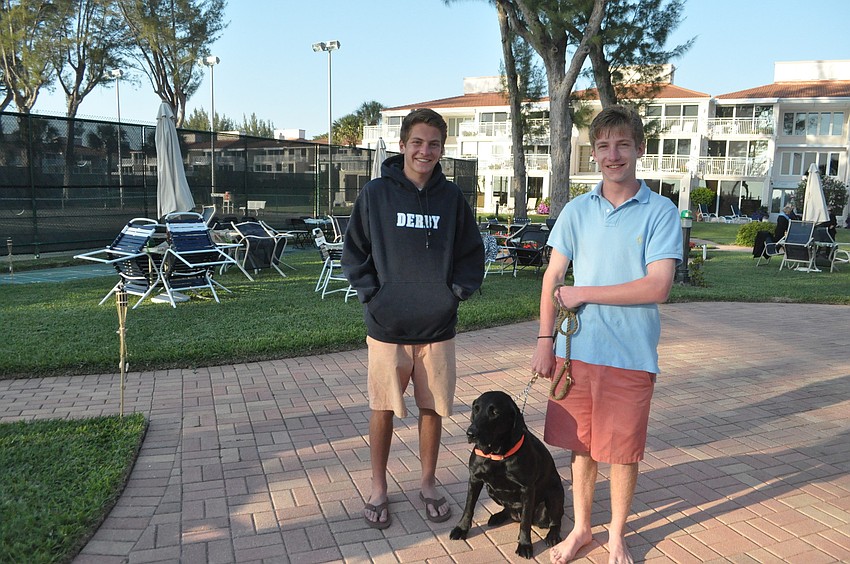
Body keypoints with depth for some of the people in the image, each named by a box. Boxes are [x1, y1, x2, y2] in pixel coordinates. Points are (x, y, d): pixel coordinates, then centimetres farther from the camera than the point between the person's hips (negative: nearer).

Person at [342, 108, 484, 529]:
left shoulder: (452, 197, 2)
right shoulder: (376, 193, -3)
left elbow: (472, 253, 10)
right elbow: (354, 251, 1)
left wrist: (458, 291, -3)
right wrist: (371, 294, -8)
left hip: (438, 326, 2)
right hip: (387, 326, -1)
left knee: (433, 408, 12)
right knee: (383, 410, 9)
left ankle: (428, 484, 31)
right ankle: (378, 490, 27)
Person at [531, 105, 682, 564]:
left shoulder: (660, 212, -5)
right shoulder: (577, 210, 5)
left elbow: (657, 287, -14)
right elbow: (553, 278, 6)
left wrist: (583, 293, -12)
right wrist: (544, 342, 0)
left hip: (630, 355, -2)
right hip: (576, 350, 3)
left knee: (623, 450, 10)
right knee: (581, 445, 14)